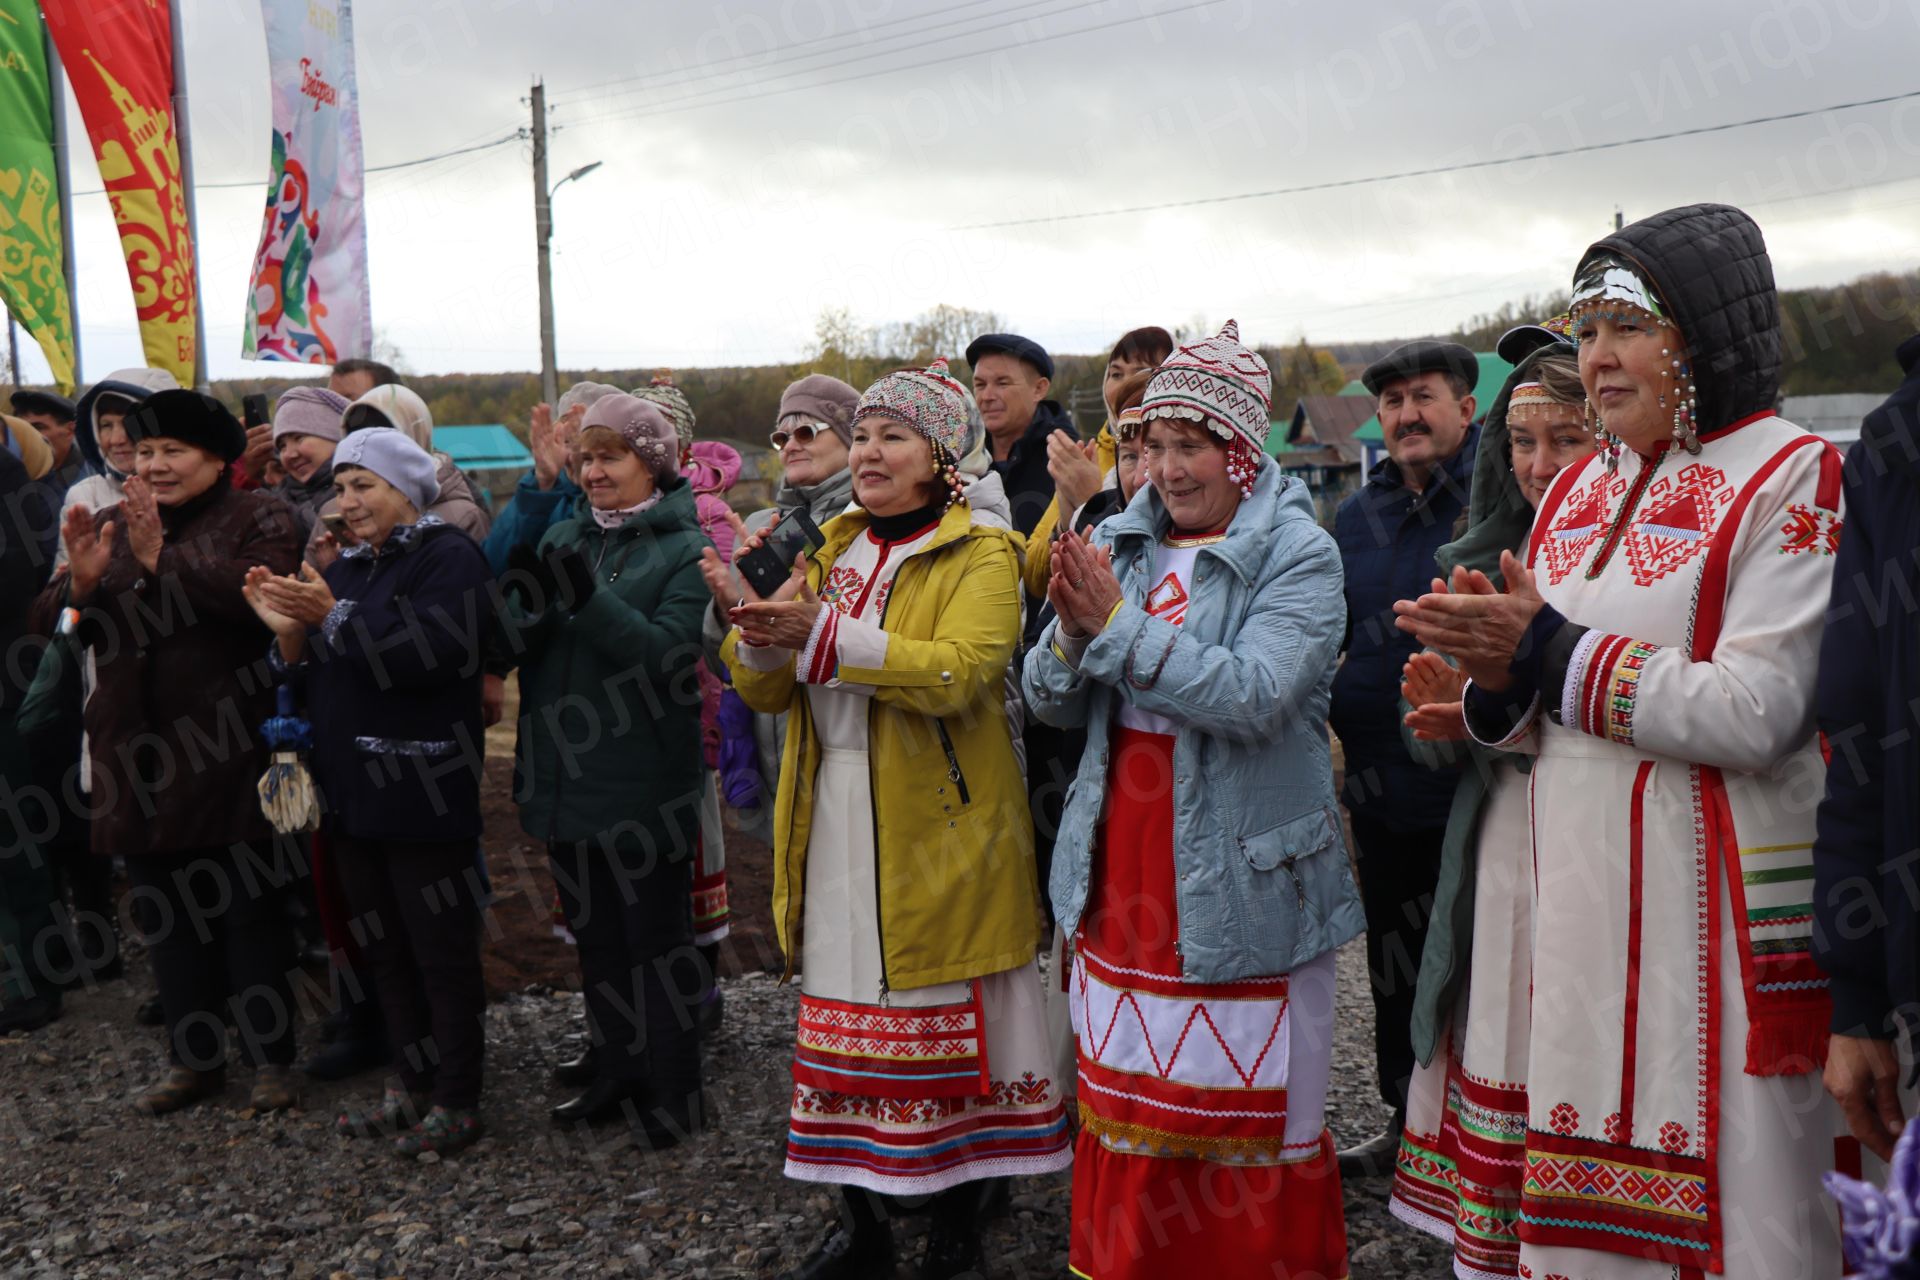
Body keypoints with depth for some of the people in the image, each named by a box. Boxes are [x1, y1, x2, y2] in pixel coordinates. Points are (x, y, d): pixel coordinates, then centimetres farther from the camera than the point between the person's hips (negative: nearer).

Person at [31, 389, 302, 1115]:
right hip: (141, 762, 6)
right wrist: (81, 579, -14)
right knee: (170, 916, 13)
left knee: (248, 909, 2)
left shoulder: (257, 520, -2)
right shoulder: (112, 525, 13)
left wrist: (163, 560, -25)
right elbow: (50, 625, 7)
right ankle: (195, 1059, 26)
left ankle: (271, 1060, 15)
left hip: (228, 757, -5)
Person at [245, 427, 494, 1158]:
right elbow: (313, 678, 14)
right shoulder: (346, 568, 16)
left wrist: (333, 618, -22)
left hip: (422, 795, -8)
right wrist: (289, 631, -6)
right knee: (384, 950, 15)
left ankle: (456, 1103, 9)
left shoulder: (448, 557, -8)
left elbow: (427, 655, -23)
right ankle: (409, 1088, 26)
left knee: (442, 953, -1)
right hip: (353, 790, 8)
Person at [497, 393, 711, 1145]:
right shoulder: (563, 540, 8)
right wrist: (531, 611, -18)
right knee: (596, 939, 17)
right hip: (566, 779, 6)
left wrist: (590, 599, -29)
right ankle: (617, 1076, 31)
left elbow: (668, 655, -20)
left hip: (642, 786, -6)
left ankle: (672, 1094, 17)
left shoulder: (684, 549, -7)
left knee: (655, 939, 6)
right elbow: (508, 646, 3)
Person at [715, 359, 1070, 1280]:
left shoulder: (980, 556, -3)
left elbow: (960, 670, -22)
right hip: (837, 839, 6)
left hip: (937, 838, -5)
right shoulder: (836, 550, 16)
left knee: (947, 1028, 3)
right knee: (843, 1026, 10)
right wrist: (756, 627, -11)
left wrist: (826, 635, -28)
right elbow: (768, 694, 11)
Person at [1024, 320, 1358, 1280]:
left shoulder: (1298, 555, -7)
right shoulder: (1121, 545, 9)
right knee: (1131, 1103, 14)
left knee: (1248, 1119, 4)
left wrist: (1116, 624, -22)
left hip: (1239, 888, -5)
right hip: (1122, 879, 5)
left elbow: (1255, 694, -23)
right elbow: (1052, 704, 6)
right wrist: (1072, 628, -14)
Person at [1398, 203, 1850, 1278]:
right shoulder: (1577, 488, 13)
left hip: (1721, 904, -6)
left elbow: (1755, 715, -19)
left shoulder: (1793, 476, -7)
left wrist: (1550, 648, -16)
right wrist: (1501, 677, -6)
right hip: (1581, 898, 6)